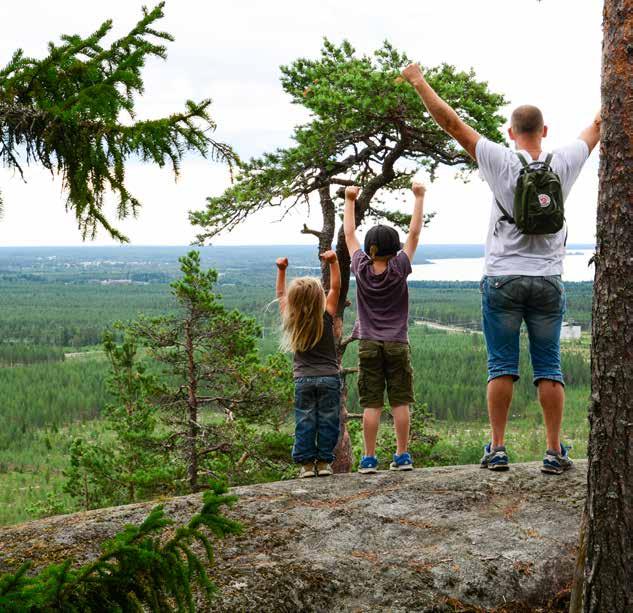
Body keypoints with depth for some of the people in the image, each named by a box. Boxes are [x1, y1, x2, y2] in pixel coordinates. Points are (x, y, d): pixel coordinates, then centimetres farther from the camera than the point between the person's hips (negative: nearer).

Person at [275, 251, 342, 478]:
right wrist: (333, 262, 0)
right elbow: (335, 288, 1)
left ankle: (306, 463, 5)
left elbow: (281, 294, 13)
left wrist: (281, 270, 15)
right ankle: (324, 461, 8)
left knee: (304, 423, 5)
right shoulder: (326, 319, -7)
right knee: (327, 421, 6)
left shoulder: (291, 321, -2)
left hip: (303, 380, 1)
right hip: (329, 378, -1)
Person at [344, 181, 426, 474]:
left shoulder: (361, 268, -2)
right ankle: (402, 456, 4)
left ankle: (369, 458, -1)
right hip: (397, 344, -1)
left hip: (369, 345, 1)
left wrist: (350, 200, 19)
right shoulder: (399, 268, -5)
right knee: (400, 402, 3)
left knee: (371, 404, 0)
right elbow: (414, 233, 1)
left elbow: (349, 233, 9)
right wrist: (419, 197, 8)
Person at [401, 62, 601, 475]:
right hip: (549, 282, 2)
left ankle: (497, 450, 3)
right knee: (549, 368, 5)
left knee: (502, 366, 3)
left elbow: (452, 123, -4)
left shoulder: (502, 163, -6)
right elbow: (597, 126, 17)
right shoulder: (563, 164, 0)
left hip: (503, 279, -1)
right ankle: (555, 452, 5)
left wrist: (419, 82, 3)